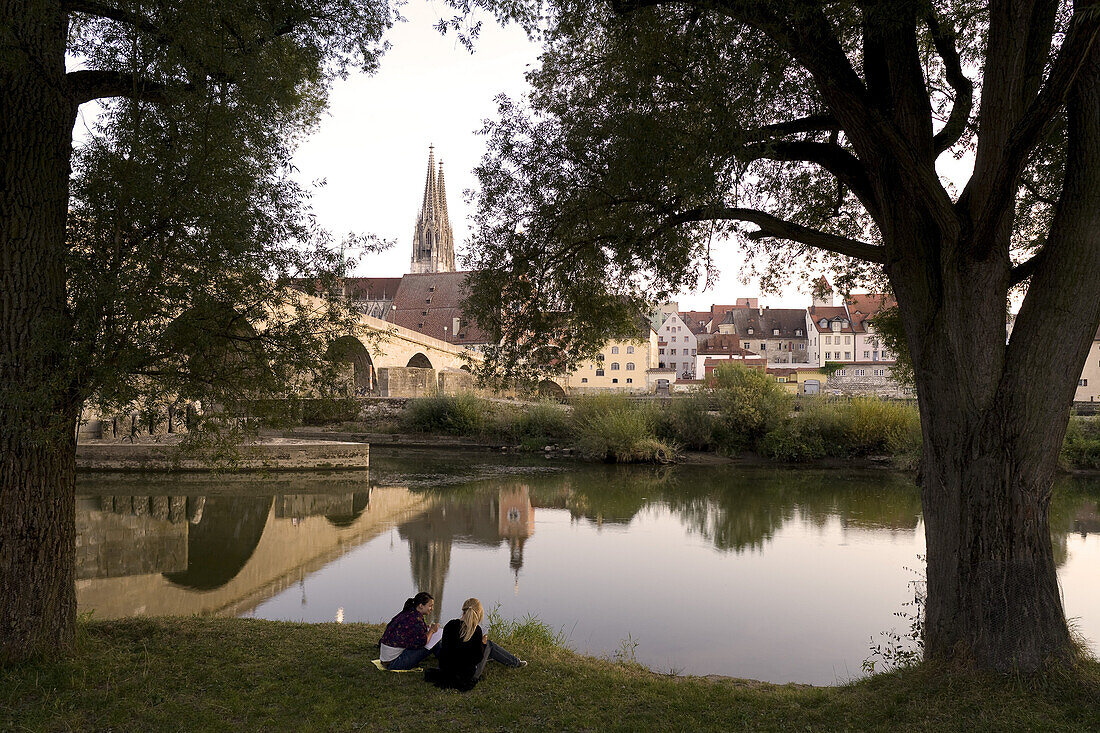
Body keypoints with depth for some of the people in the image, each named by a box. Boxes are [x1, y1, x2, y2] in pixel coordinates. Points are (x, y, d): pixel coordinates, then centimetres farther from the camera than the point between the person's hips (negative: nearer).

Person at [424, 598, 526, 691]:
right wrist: (483, 643, 5)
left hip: (446, 670, 5)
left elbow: (444, 647, 5)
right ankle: (515, 662, 33)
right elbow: (477, 658, -13)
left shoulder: (450, 625, -7)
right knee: (489, 645, 15)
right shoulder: (476, 630, -18)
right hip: (468, 674, -5)